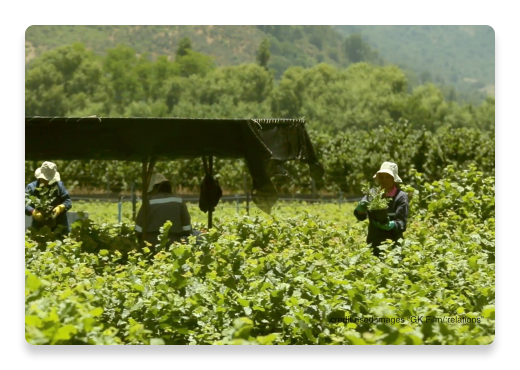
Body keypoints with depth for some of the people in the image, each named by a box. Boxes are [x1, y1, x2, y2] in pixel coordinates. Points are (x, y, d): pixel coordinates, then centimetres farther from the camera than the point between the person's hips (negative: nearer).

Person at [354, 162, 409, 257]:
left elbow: (402, 224, -11)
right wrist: (361, 207, -25)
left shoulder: (401, 196, -6)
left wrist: (389, 225, -31)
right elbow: (360, 216, -2)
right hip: (374, 245, 4)